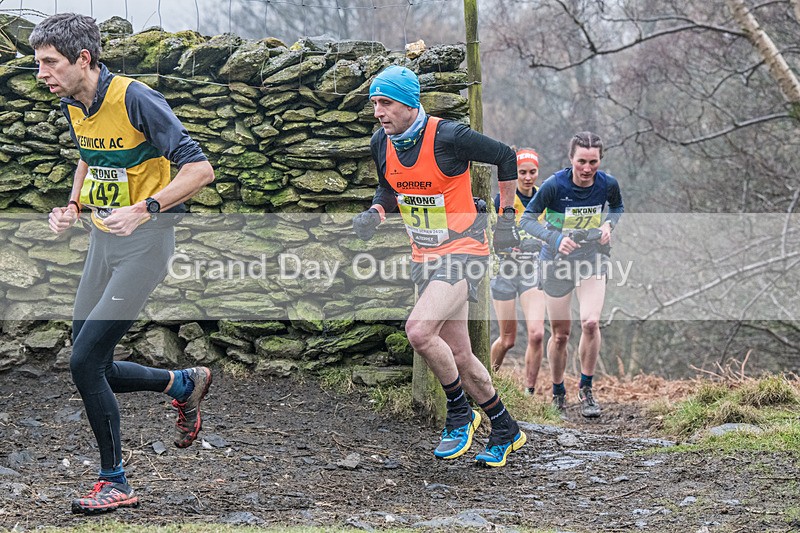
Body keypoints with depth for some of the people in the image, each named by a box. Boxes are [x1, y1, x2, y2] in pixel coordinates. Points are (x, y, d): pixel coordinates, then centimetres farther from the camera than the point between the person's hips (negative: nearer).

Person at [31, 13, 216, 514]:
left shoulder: (136, 99, -20)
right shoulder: (73, 106, 4)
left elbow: (200, 168, -22)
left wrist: (145, 209, -32)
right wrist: (73, 205, 7)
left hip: (146, 240, -8)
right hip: (103, 236, 8)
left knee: (85, 360, -14)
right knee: (91, 367, 8)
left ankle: (115, 483, -1)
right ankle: (184, 384, 32)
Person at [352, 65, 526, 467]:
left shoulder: (448, 136, -19)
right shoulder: (381, 143, 1)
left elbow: (506, 158, -6)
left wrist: (506, 218, 0)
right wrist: (375, 213, -2)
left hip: (464, 250, -7)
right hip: (424, 257, 7)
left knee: (419, 331, -25)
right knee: (458, 356, 9)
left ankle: (459, 412, -4)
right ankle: (506, 431, 26)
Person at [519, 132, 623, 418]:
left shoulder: (608, 184, -10)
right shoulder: (554, 185, -20)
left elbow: (618, 207, 13)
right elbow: (527, 219, -11)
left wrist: (608, 224, -8)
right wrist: (556, 239, -26)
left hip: (593, 261, 1)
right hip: (558, 263, -1)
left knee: (591, 322, -19)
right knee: (560, 334, 5)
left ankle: (586, 389, -1)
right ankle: (558, 392, 27)